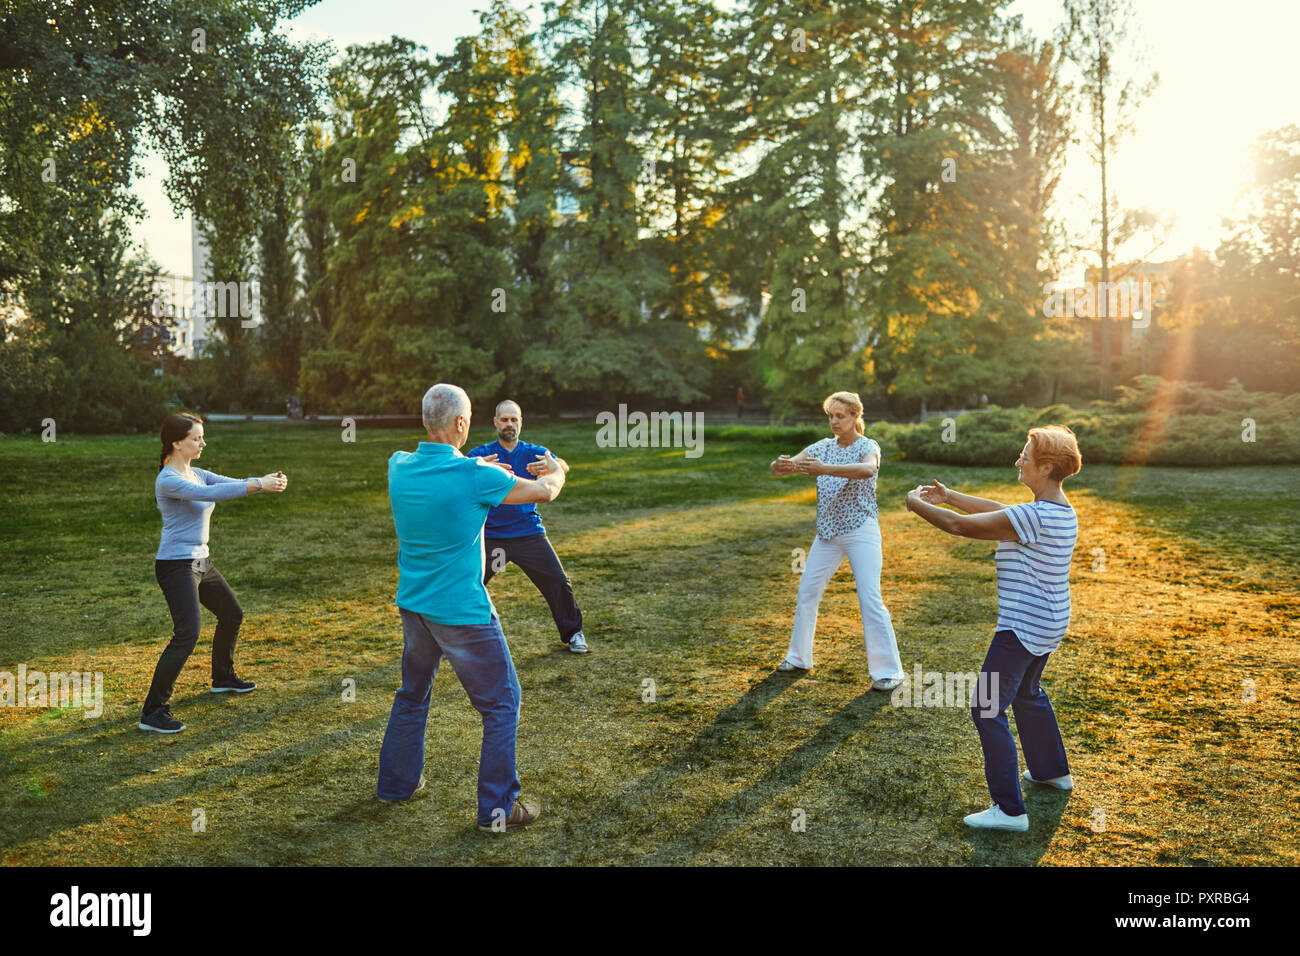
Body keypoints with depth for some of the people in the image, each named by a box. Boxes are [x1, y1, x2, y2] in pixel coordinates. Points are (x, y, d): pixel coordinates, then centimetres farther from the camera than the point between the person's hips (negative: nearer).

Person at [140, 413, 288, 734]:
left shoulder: (195, 474, 11)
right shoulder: (168, 480, -17)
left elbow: (231, 483, 3)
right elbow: (210, 493, -31)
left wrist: (267, 480, -16)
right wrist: (259, 485, -34)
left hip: (200, 563, 10)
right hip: (176, 566, -10)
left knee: (232, 614, 22)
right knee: (187, 635, -19)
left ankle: (223, 678, 43)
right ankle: (153, 712, -13)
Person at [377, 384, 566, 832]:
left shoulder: (399, 467, -3)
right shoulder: (475, 476, -20)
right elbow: (545, 492, -7)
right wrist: (555, 470, 16)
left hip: (413, 606, 7)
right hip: (462, 612, -6)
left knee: (413, 694, 26)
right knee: (502, 705, 8)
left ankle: (396, 782, 39)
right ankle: (497, 807, 12)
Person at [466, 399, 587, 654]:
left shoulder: (535, 453, 2)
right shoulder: (481, 453, 0)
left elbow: (563, 466, -18)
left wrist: (551, 465, -44)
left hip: (529, 533, 1)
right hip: (490, 535, 0)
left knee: (557, 582, -3)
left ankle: (573, 632, 19)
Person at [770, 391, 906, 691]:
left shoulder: (868, 447, -10)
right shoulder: (822, 448, 4)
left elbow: (867, 469, -35)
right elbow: (779, 468, -5)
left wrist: (825, 469, -47)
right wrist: (781, 465, -31)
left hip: (861, 531, -6)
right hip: (828, 531, 6)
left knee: (870, 600, -11)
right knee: (806, 593, 10)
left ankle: (889, 671, -1)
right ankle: (799, 657, 26)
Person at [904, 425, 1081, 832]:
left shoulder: (1037, 516, -25)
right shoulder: (1061, 512, 5)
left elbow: (961, 526, -22)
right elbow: (996, 509, 17)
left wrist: (918, 505, -7)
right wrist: (949, 496, 14)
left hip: (1022, 627, -10)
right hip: (1048, 623, 10)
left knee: (987, 710, -4)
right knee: (1026, 694, 30)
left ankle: (1009, 809, -1)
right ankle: (1052, 771, 48)